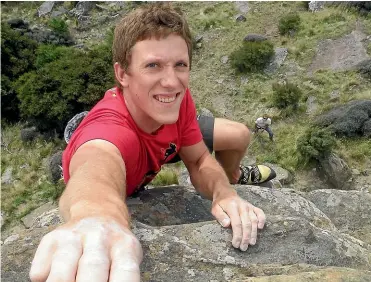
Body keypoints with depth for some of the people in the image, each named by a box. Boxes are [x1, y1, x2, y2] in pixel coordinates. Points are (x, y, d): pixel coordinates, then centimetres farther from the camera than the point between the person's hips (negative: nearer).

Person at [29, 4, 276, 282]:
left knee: (239, 136, 1)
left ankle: (233, 176, 36)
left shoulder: (177, 99, -32)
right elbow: (96, 172, -75)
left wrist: (224, 193, -44)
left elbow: (199, 160, -21)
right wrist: (97, 219, -100)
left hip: (160, 143, 3)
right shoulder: (107, 128, -52)